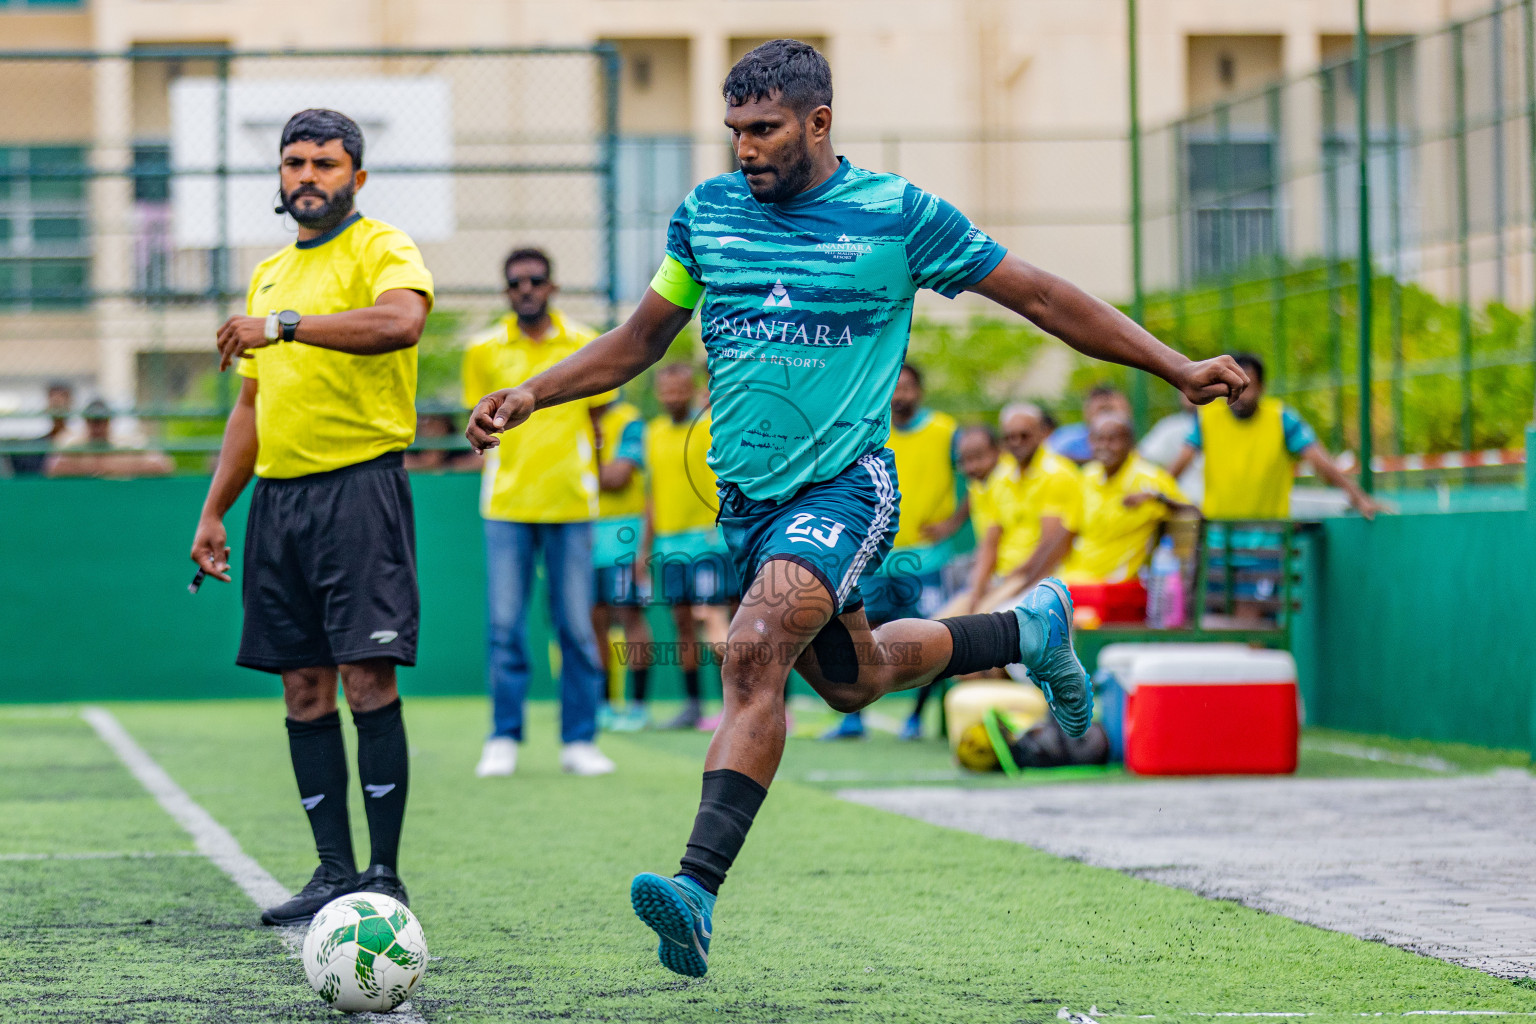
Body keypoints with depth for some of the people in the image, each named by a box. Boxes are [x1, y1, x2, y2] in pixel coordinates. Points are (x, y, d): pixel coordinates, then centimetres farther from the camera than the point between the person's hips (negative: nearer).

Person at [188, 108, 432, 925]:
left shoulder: (382, 250, -2)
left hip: (360, 484, -7)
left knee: (368, 677, -10)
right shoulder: (269, 273, 20)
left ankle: (384, 874, -6)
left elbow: (401, 319, -26)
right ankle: (334, 873, 9)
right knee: (303, 689, 5)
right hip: (279, 491, 7)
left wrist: (284, 325, -27)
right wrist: (213, 511, 20)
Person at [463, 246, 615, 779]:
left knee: (576, 626, 0)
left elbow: (597, 419, 13)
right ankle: (504, 740, 5)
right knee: (505, 625, -2)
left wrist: (589, 477, 8)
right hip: (506, 507, 0)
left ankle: (579, 741, 6)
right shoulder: (484, 351, 5)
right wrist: (501, 472, 5)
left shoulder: (585, 346, 5)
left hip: (570, 505, 0)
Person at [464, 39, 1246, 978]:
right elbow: (641, 340, 17)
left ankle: (698, 891, -32)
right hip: (747, 495, 6)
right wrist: (530, 395, 4)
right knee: (852, 679, 19)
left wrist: (1178, 368, -2)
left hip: (845, 486, -6)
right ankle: (1029, 631, 46)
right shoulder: (709, 213, 5)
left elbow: (1042, 298, 0)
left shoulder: (898, 216, -7)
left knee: (756, 652, -27)